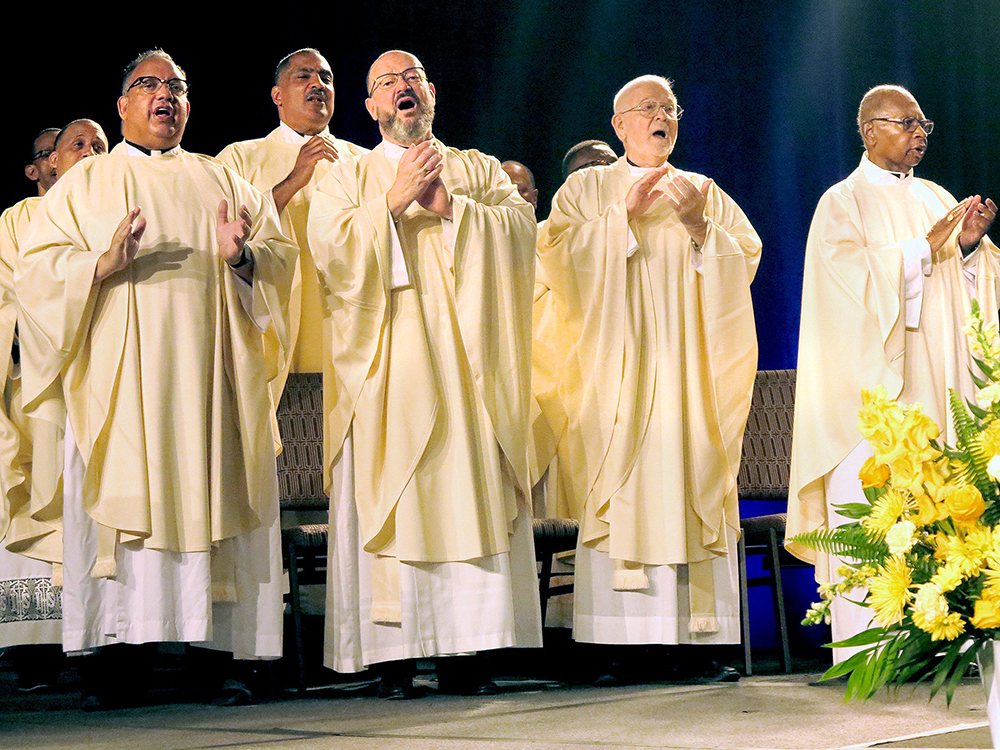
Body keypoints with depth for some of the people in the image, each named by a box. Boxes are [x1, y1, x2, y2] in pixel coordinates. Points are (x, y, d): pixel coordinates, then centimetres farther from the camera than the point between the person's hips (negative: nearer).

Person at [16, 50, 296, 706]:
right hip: (122, 381, -2)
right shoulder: (85, 185, 13)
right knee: (130, 499, -11)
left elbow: (281, 253, 12)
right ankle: (128, 640, -12)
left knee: (210, 497, -6)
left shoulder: (223, 181, 19)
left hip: (210, 380, 2)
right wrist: (104, 264, -16)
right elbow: (39, 268, 3)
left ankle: (215, 640, -7)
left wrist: (243, 257, -11)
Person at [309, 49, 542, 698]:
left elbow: (522, 226, 0)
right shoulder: (347, 180, 14)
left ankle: (464, 651, -4)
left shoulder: (479, 172, 18)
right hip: (387, 368, -1)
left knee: (472, 495, -6)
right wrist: (394, 202, -10)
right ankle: (394, 657, -8)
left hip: (466, 361, 1)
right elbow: (331, 249, -4)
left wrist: (449, 206, -10)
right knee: (391, 501, -9)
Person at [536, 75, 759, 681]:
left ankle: (684, 637, -6)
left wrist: (698, 225, -9)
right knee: (616, 491, -10)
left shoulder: (708, 193, 18)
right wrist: (626, 212, -11)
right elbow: (559, 253, -4)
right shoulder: (588, 188, 11)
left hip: (687, 366, 2)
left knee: (689, 488, -6)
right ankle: (611, 642, -10)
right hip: (615, 363, -2)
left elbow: (745, 262, 7)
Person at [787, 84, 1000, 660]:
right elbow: (855, 277, -12)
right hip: (873, 387, -5)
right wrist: (926, 247, -18)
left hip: (936, 384, 5)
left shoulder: (936, 198, 19)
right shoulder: (843, 203, 3)